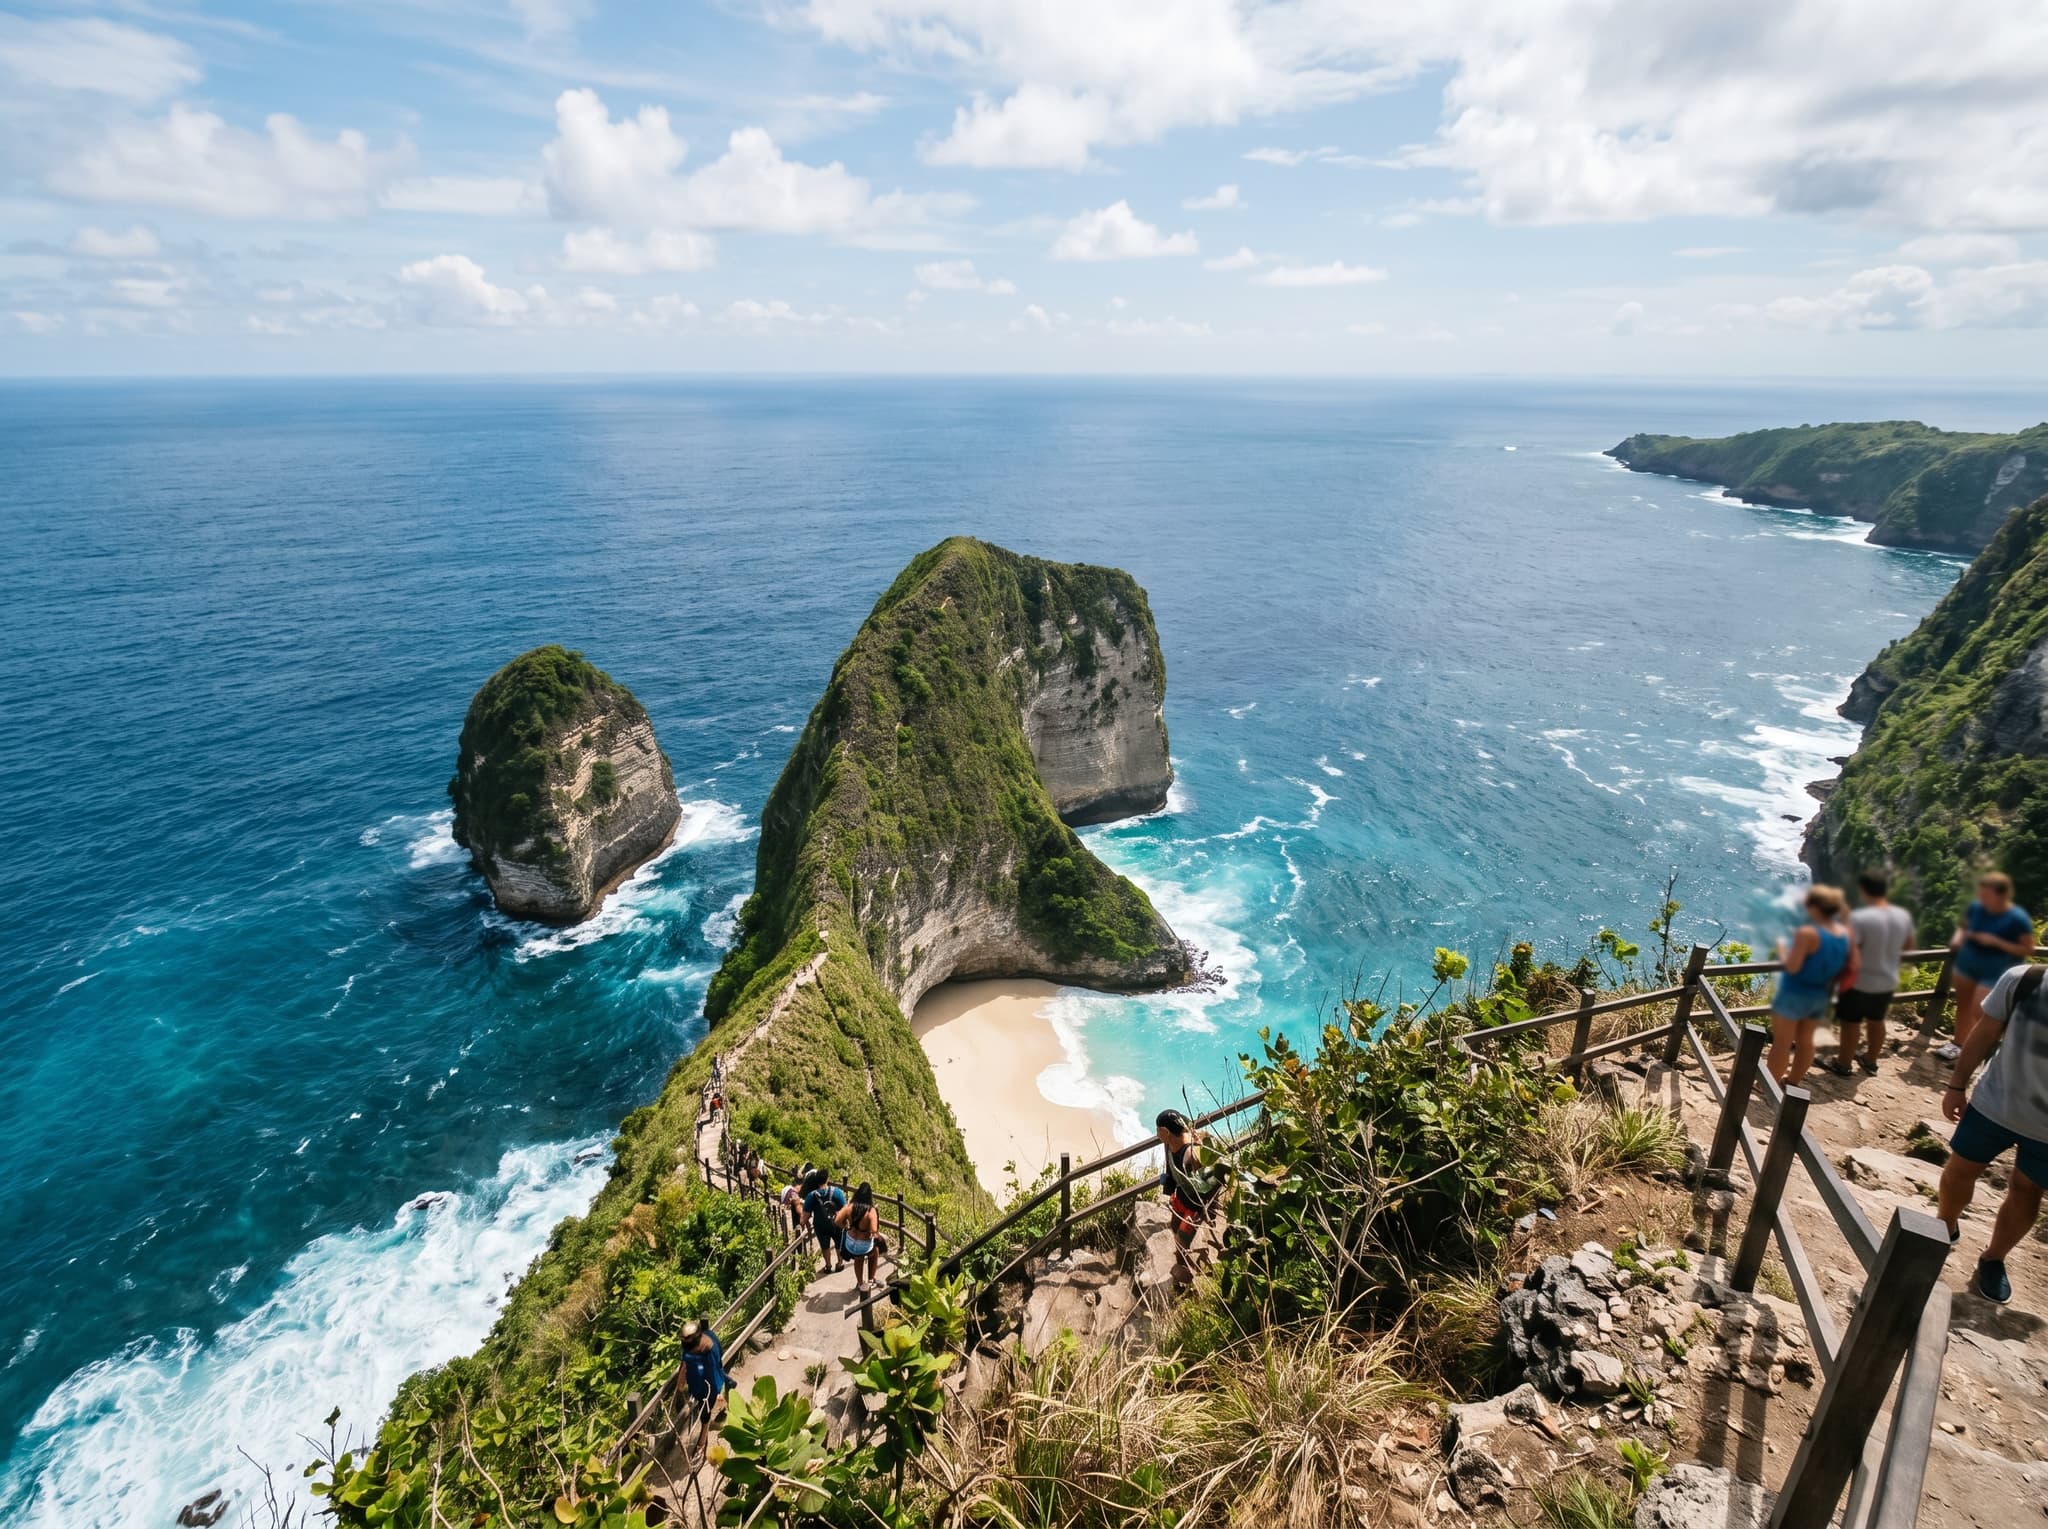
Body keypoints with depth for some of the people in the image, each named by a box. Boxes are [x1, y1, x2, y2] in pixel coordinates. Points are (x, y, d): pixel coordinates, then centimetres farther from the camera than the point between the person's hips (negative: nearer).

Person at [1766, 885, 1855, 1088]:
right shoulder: (1845, 932, -3)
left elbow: (1792, 966, -26)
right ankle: (1792, 1081, 35)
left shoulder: (1807, 933, -25)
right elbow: (1852, 965, 6)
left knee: (1782, 1041, 5)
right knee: (1805, 1040, 20)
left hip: (1795, 994, -7)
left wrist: (1782, 947, -9)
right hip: (1821, 996, 7)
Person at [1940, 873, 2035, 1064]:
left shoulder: (2018, 919, -20)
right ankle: (1958, 1044, 32)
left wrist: (1995, 941, -25)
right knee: (1963, 1005, 17)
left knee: (1978, 1012, -8)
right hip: (1967, 964, 5)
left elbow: (2028, 949, -14)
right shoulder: (1975, 908, -8)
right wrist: (1959, 937, -10)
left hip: (1994, 973, -5)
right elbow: (1963, 925, 11)